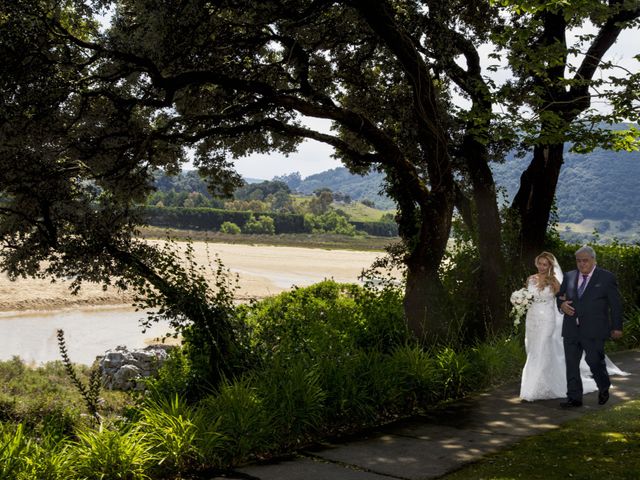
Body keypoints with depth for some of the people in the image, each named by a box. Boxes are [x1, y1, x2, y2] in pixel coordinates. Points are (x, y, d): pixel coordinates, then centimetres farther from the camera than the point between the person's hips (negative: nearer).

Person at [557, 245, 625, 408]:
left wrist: (617, 327, 0)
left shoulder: (607, 278, 0)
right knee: (571, 364, 4)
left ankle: (604, 388, 26)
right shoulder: (569, 276, 10)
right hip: (571, 330, 4)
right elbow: (559, 295, 21)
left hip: (594, 330, -4)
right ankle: (574, 398, 12)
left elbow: (616, 305, 2)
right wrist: (561, 304, -2)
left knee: (594, 361, -3)